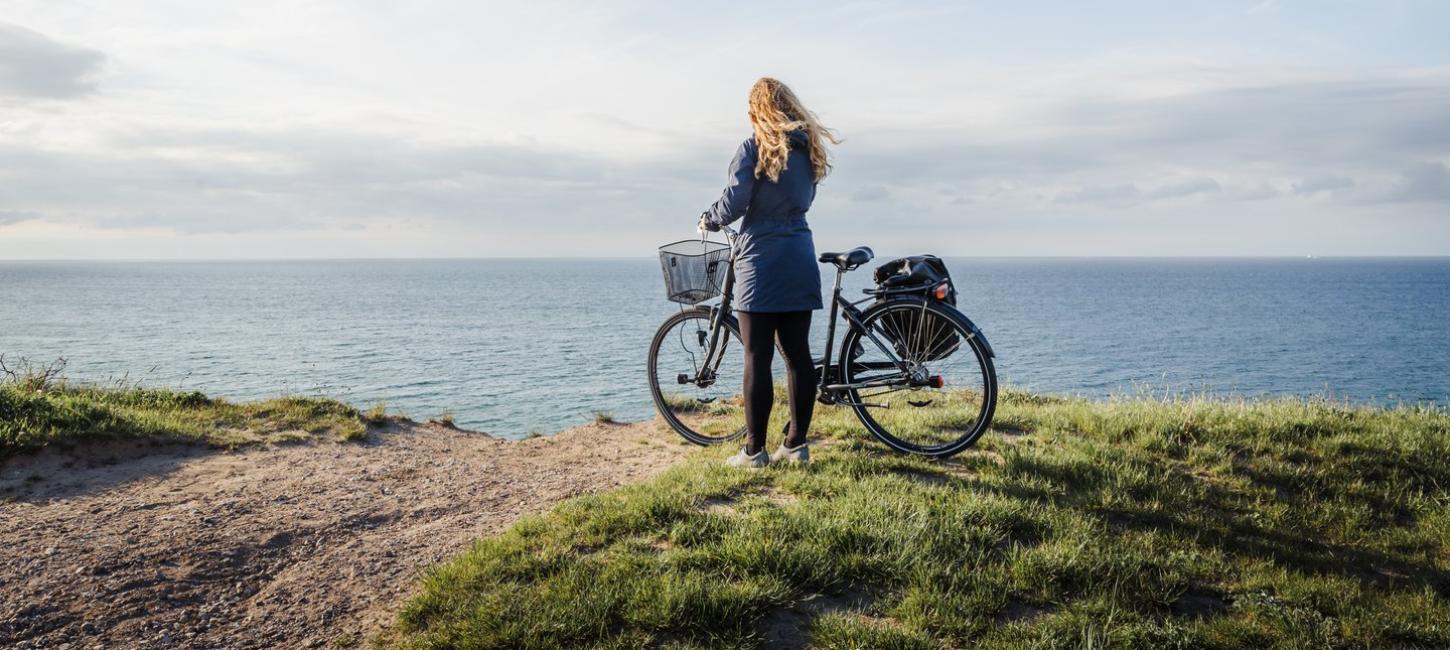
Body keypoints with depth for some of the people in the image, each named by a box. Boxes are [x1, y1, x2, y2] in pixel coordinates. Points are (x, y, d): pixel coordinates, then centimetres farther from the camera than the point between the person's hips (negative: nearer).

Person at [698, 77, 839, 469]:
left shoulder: (754, 148, -8)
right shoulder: (809, 149, 11)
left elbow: (735, 202, -13)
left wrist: (709, 220, 6)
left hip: (761, 263, -6)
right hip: (800, 262, 6)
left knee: (758, 358, -2)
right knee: (797, 353, 8)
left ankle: (754, 451, 3)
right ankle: (796, 444, 14)